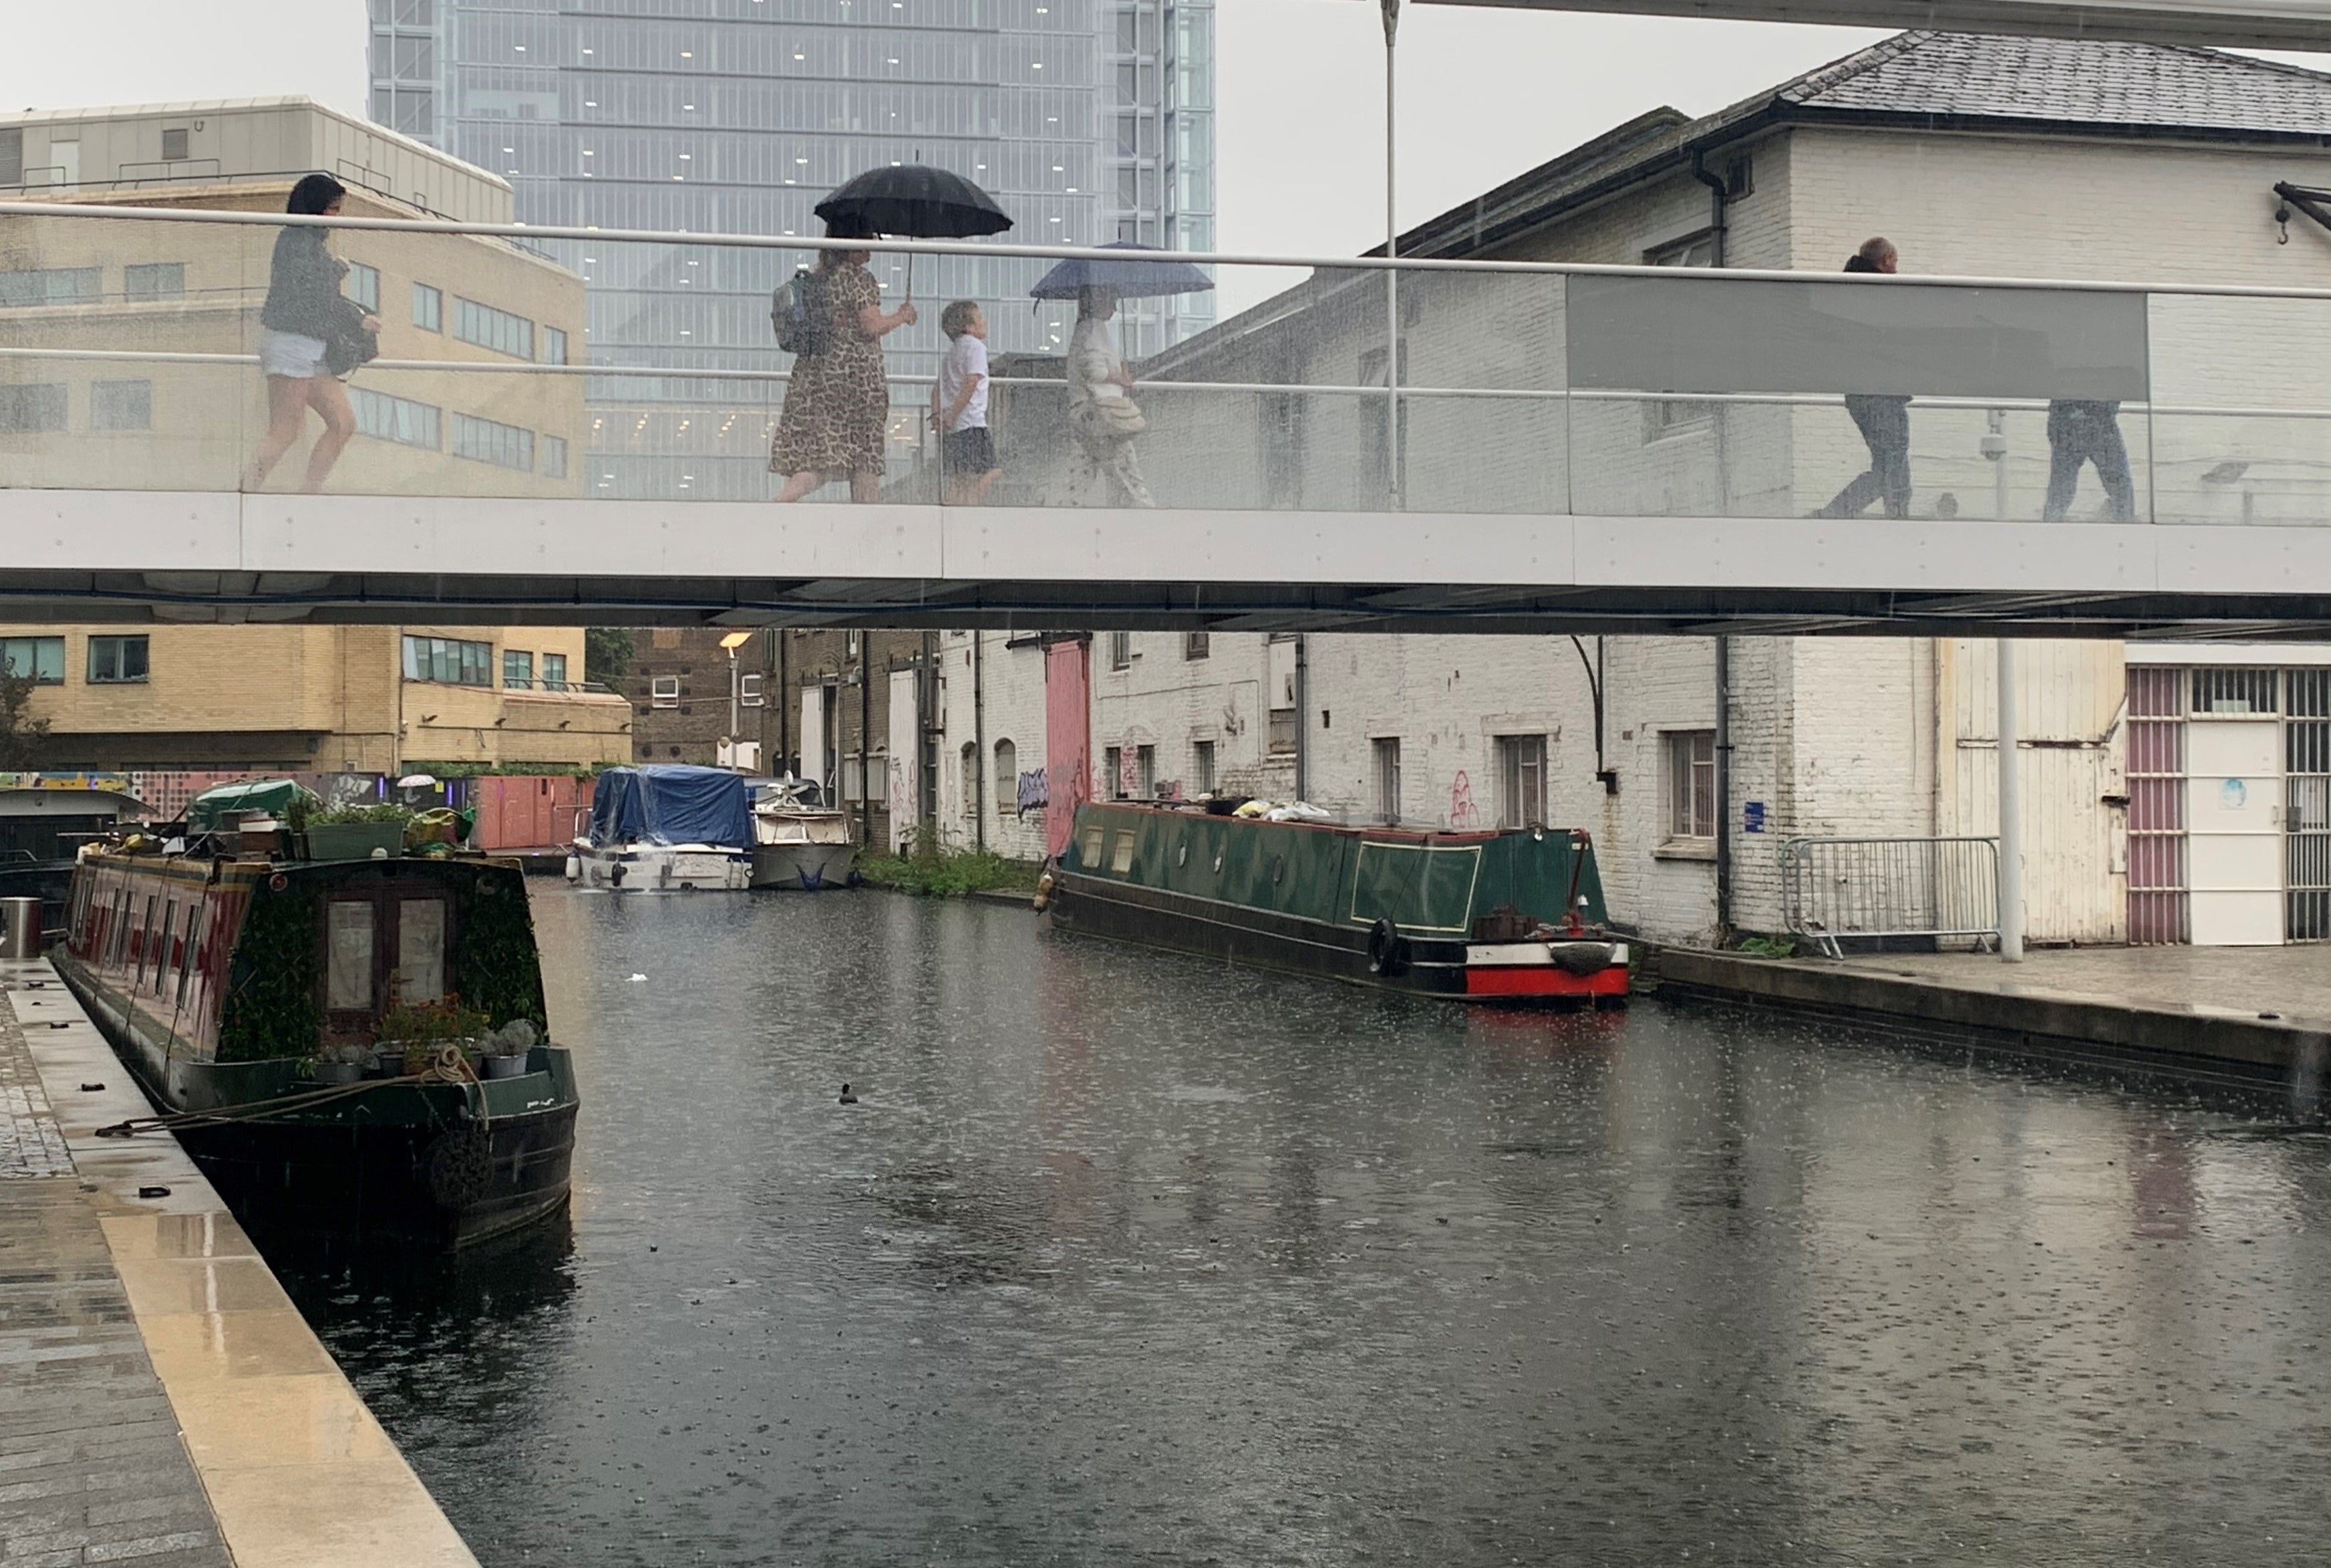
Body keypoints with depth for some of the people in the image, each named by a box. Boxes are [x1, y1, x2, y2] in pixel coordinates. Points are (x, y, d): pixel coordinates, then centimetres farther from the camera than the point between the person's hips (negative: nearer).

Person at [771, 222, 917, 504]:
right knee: (865, 456, 3)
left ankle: (783, 498, -20)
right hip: (858, 374, -6)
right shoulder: (859, 278, -8)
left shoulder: (818, 277, 13)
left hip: (814, 372, 6)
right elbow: (872, 327, -13)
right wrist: (902, 316, 4)